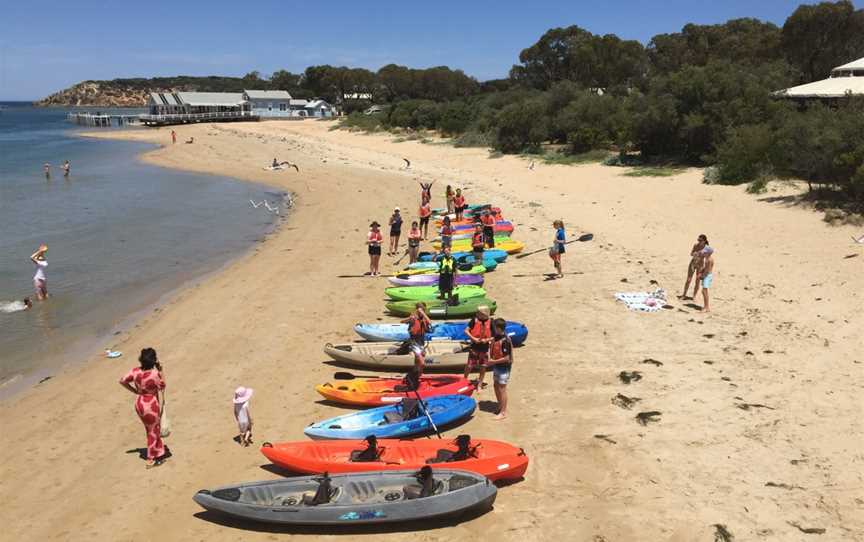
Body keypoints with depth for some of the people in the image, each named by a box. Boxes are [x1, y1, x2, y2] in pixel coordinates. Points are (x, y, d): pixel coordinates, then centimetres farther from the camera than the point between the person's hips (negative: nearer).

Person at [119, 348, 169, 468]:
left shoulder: (135, 371, -11)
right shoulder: (155, 374, -27)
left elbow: (122, 381, -1)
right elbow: (162, 387, -10)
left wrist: (134, 391, 6)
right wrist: (160, 371, -9)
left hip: (139, 403, 6)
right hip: (151, 405, -6)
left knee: (150, 429, 24)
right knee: (153, 431, 13)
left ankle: (160, 451, 41)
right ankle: (150, 460, 21)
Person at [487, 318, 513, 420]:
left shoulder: (505, 341, -25)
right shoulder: (496, 337, 1)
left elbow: (507, 358, -24)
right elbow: (491, 348, 16)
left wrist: (494, 361, -18)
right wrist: (490, 358, -2)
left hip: (504, 367, -9)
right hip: (496, 366, 9)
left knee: (502, 388, -1)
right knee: (496, 386, 19)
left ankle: (503, 412, 10)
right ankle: (500, 406, 35)